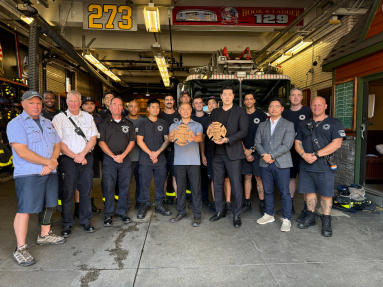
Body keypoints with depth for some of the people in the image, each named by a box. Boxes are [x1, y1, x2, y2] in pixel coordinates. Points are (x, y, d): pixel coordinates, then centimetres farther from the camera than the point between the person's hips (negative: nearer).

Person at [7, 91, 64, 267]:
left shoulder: (47, 123, 15)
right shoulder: (16, 124, -6)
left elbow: (57, 145, 11)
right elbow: (22, 152, -17)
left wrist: (51, 163, -7)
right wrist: (49, 162, -13)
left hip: (49, 173, 7)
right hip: (28, 175, -7)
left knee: (49, 205, 15)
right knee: (25, 210, -4)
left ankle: (45, 235, 32)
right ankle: (20, 249, 8)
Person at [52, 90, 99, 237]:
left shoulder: (88, 117, 11)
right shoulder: (59, 118, 2)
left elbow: (93, 138, 4)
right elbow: (58, 142, -4)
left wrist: (82, 154, -8)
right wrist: (74, 156, -10)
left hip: (86, 158, 3)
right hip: (67, 159, -2)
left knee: (86, 191, 7)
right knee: (67, 192, 2)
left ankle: (85, 221, 20)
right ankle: (67, 224, 16)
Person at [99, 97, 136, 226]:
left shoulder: (128, 124, 11)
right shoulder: (104, 123, 5)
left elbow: (132, 141, 6)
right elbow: (101, 142, -1)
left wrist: (123, 155, -7)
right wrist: (113, 156, -10)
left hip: (125, 159, 2)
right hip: (109, 159, -2)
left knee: (124, 186, 5)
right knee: (109, 187, 1)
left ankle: (122, 212, 19)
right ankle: (108, 214, 14)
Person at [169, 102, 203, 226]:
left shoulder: (197, 125, 10)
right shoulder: (174, 126, 13)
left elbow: (200, 137, -8)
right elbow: (170, 136, -7)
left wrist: (193, 138, -33)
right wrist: (172, 138, -32)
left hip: (194, 161, -1)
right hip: (179, 161, 2)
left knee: (196, 187, 0)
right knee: (180, 187, 8)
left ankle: (197, 215, 10)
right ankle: (181, 212, 23)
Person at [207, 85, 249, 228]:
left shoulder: (240, 112, 1)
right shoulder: (215, 112, 14)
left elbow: (243, 131, -7)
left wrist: (227, 139, -19)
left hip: (232, 152, -4)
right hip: (217, 152, 5)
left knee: (236, 184, 0)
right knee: (217, 183, 12)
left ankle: (237, 215, 12)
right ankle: (220, 211, 27)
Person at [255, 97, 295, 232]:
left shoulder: (288, 125, 2)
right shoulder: (262, 125, 14)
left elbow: (287, 145, -9)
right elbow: (257, 143, 7)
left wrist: (271, 156, -14)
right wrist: (264, 155, -10)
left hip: (281, 163, -4)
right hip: (265, 164, 4)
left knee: (284, 192, 1)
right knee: (268, 191, 12)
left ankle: (286, 219, 13)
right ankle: (269, 215, 26)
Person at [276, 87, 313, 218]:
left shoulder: (308, 111, -1)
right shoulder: (285, 113, 10)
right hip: (289, 150, 4)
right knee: (290, 177, 12)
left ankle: (306, 209, 10)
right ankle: (290, 206, 25)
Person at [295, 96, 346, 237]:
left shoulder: (334, 123, 1)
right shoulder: (303, 124, 14)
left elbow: (336, 143, -10)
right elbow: (297, 143, 10)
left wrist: (317, 154, -16)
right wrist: (304, 155, -10)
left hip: (325, 166, -3)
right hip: (306, 166, 4)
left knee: (326, 194, 3)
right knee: (309, 191, 11)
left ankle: (326, 222, 17)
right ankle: (311, 217, 26)